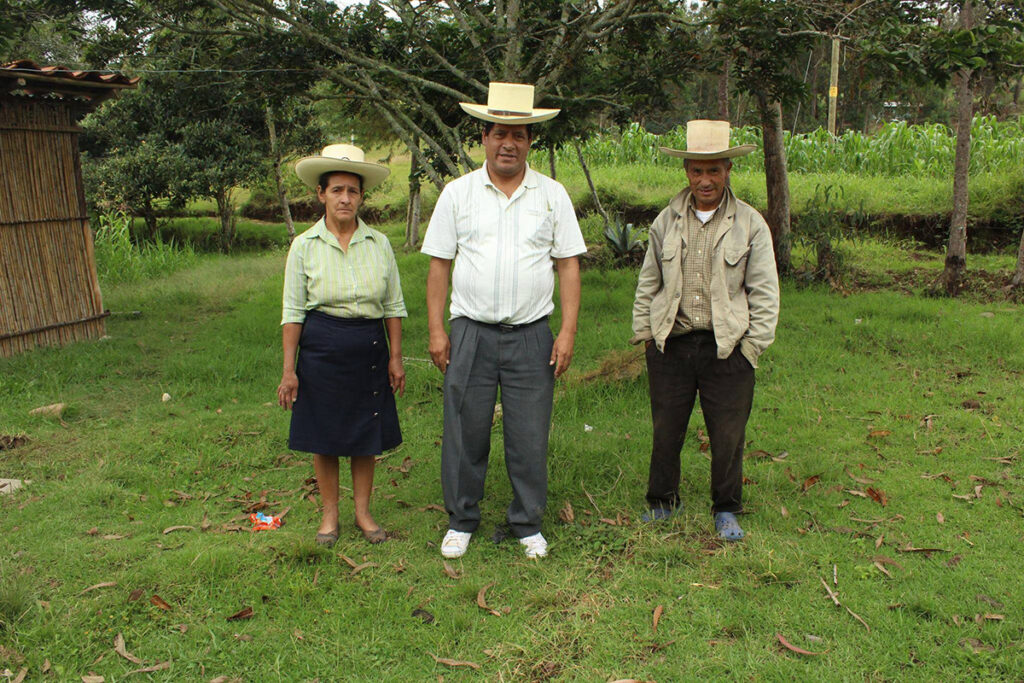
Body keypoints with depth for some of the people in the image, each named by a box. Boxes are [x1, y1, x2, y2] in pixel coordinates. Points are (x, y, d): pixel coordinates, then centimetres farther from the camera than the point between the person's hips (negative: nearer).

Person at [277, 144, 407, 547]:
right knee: (324, 437, 7)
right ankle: (329, 516, 24)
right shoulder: (305, 246, -2)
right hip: (321, 350, -1)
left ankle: (363, 512, 26)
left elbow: (394, 306, 7)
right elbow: (292, 312, -1)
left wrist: (395, 357, 3)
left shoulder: (378, 243, 2)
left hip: (370, 349, 1)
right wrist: (289, 369, -4)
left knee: (367, 436, 9)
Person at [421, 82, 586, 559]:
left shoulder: (552, 195, 7)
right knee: (465, 433, 5)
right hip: (470, 332, 0)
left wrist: (568, 330, -2)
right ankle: (461, 521, 23)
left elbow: (568, 265, 6)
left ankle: (528, 524, 22)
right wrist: (436, 330, -1)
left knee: (529, 437, 5)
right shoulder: (458, 193, 5)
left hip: (531, 336, 0)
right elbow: (439, 265, 5)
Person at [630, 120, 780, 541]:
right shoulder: (666, 221, 8)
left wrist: (752, 345, -2)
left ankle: (726, 510, 26)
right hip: (671, 344, 2)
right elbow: (648, 283, 15)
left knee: (727, 435, 5)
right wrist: (643, 332, 8)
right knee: (665, 429, 10)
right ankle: (662, 501, 31)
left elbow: (764, 292, 3)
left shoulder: (750, 224, 2)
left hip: (727, 348, -1)